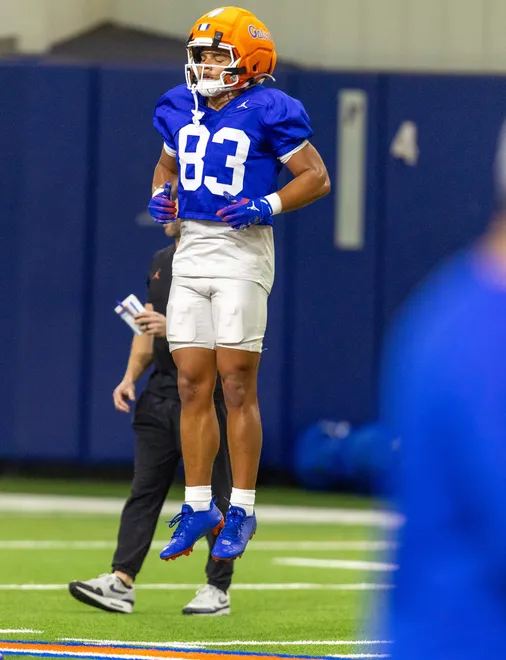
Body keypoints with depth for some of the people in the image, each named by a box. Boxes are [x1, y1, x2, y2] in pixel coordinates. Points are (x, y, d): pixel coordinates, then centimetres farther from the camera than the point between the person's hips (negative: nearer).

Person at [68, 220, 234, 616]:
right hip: (160, 394, 7)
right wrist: (130, 378, 11)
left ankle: (218, 590, 6)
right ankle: (121, 583, -1)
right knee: (144, 490, 2)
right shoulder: (161, 262, 16)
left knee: (216, 495, 0)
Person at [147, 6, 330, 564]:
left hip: (242, 252, -6)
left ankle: (241, 512, 2)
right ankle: (198, 508, 14)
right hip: (190, 252, 6)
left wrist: (266, 208, -16)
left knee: (237, 386, -5)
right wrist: (159, 196, 6)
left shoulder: (268, 112, -8)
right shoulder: (180, 108, 10)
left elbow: (316, 177, -4)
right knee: (191, 386, 6)